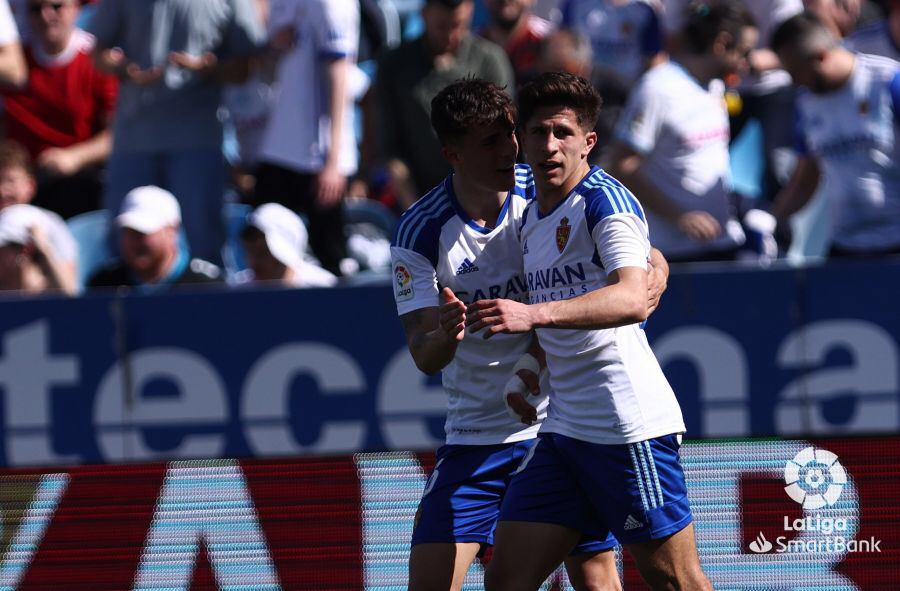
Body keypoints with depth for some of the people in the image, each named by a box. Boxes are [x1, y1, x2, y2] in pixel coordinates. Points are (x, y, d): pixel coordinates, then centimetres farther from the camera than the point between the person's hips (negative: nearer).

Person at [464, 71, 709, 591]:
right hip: (563, 427, 8)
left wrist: (535, 314, -38)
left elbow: (632, 299, -28)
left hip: (629, 427, -8)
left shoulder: (606, 199, -10)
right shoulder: (531, 220, 17)